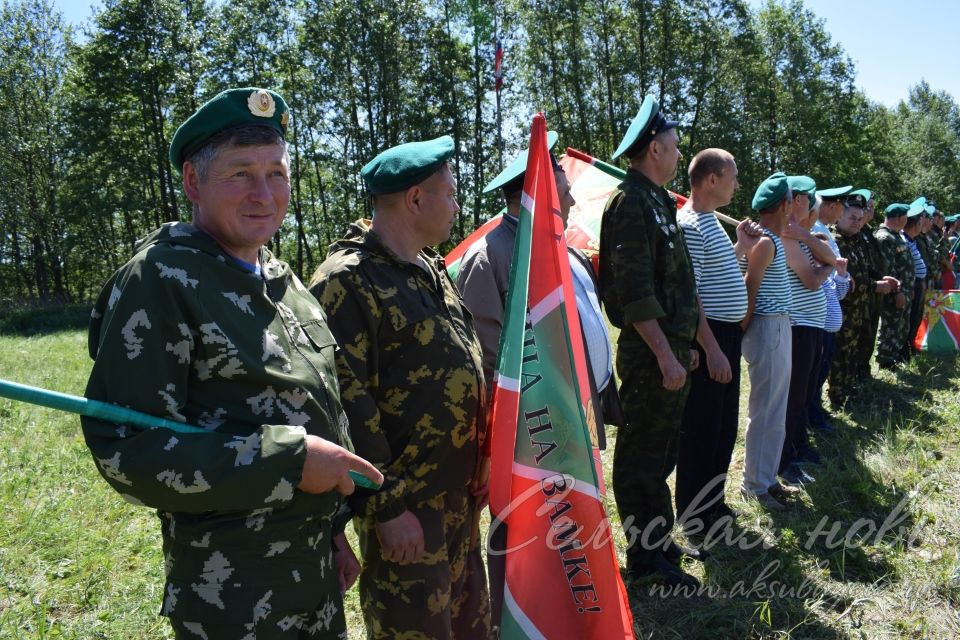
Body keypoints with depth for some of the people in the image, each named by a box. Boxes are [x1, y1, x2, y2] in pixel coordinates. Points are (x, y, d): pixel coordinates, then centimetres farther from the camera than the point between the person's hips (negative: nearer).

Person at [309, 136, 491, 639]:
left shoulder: (430, 268, 11)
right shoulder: (347, 280, -19)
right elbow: (347, 402, -22)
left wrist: (478, 465, 15)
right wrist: (383, 506, -20)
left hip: (458, 490, 8)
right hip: (405, 501, -8)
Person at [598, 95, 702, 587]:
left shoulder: (657, 201, 17)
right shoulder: (630, 202, -14)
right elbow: (635, 293, -22)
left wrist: (684, 344, 19)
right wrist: (666, 356, -22)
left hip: (669, 347, 10)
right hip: (649, 354, -10)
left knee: (661, 452, 19)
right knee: (642, 457, 1)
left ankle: (658, 542, 33)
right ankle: (645, 558, 13)